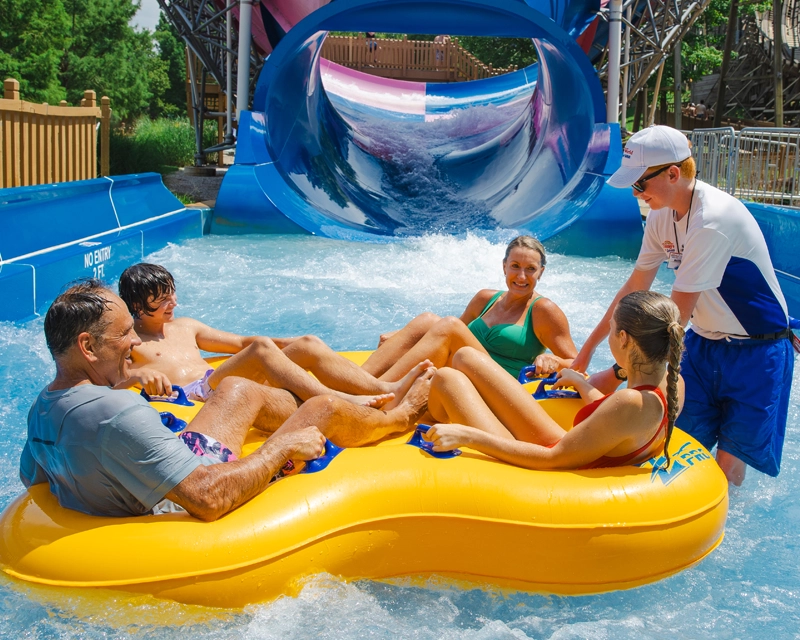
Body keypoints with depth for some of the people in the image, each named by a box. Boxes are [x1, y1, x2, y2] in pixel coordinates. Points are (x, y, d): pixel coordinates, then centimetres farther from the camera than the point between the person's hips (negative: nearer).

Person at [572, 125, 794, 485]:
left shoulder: (712, 219, -29)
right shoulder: (661, 216, -3)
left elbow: (676, 316, -29)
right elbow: (634, 288, 7)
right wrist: (588, 348, 7)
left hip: (756, 350, -7)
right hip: (704, 344, 7)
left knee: (728, 463, -3)